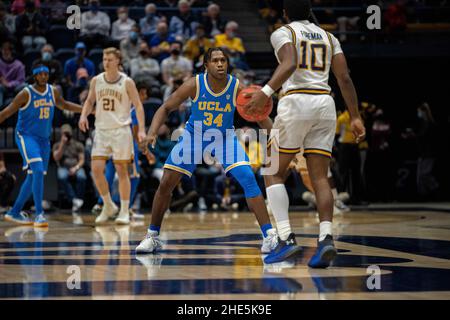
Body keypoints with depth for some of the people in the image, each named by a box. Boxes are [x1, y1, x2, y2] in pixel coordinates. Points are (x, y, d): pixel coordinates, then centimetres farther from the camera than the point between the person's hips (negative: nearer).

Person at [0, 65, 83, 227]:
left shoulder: (52, 92, 6)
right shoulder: (26, 93, -12)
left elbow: (65, 105, 25)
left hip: (44, 139, 7)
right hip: (26, 136, -7)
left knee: (33, 178, 10)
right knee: (38, 171, -23)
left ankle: (15, 212, 23)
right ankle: (39, 214, -21)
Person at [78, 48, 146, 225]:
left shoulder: (127, 82, -5)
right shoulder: (96, 81, 6)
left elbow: (138, 106, -4)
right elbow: (89, 101, 18)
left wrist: (141, 129, -15)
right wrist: (83, 115, -3)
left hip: (121, 131, -3)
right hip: (101, 130, 3)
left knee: (122, 171, 0)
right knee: (96, 169, -6)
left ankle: (124, 211, 9)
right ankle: (108, 206, 12)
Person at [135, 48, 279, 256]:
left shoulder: (238, 88, -21)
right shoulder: (194, 85, -22)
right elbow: (166, 108, -13)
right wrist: (152, 133, -28)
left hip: (225, 138, 0)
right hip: (194, 135, 1)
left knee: (249, 179, -19)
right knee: (166, 184, -4)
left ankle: (269, 235, -14)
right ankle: (153, 236, 14)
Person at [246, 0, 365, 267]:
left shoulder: (283, 33, 5)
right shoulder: (329, 37, 20)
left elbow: (290, 64, -17)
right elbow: (345, 79, 11)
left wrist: (266, 91, -26)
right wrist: (355, 117, 12)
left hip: (297, 102, -4)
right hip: (325, 104, 5)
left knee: (274, 173, 6)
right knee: (320, 177, 4)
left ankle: (287, 238, -9)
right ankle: (326, 238, -16)